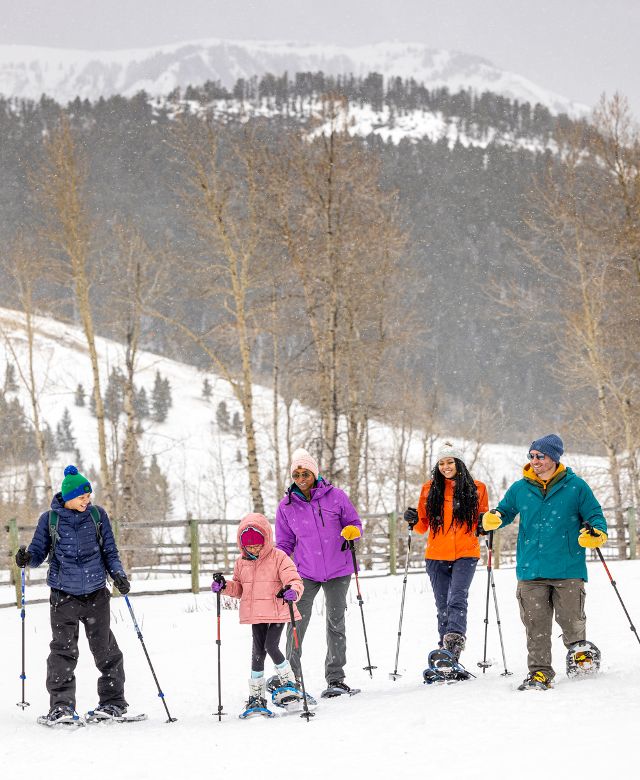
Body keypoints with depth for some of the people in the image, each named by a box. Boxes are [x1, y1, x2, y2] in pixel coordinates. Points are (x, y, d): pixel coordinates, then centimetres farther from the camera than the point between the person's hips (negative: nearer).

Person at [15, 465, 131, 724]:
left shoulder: (98, 515, 4)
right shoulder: (49, 519, 0)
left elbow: (110, 552, 10)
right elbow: (39, 552, 6)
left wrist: (118, 574, -6)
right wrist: (27, 558, -16)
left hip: (96, 594, 1)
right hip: (64, 595, -1)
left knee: (104, 649, 4)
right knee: (63, 650, -8)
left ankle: (113, 701, 17)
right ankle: (61, 706, -5)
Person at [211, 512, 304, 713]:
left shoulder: (278, 558, -8)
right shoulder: (242, 563, 8)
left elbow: (294, 580, -15)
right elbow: (239, 588, 19)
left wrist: (293, 591, -37)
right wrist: (225, 586, -1)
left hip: (277, 612, -5)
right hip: (256, 615, 5)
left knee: (271, 646, -16)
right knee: (258, 652, 5)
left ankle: (289, 681, 5)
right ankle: (256, 695, 11)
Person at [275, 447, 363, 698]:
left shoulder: (335, 496, -4)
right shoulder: (287, 506, 1)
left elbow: (354, 523, 4)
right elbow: (284, 543, 9)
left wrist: (352, 532, -18)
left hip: (337, 570, 0)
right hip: (305, 572, 0)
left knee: (336, 623, 7)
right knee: (297, 625, -5)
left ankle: (335, 678, 15)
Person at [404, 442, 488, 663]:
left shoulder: (476, 489, 5)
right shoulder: (429, 489, 9)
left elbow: (481, 523, 14)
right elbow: (423, 525, 15)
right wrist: (413, 520, -6)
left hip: (465, 555, -2)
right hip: (436, 556, 3)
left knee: (457, 599, -22)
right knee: (443, 606, 4)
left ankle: (455, 637, -36)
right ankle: (447, 653, 7)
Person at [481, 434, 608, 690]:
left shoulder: (575, 486, 2)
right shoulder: (520, 489, 10)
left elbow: (595, 515, 7)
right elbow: (505, 511, 21)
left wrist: (596, 532, -15)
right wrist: (493, 519, -3)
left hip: (568, 571, -2)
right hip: (531, 572, 2)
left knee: (571, 620, 1)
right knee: (535, 625, -2)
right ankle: (540, 672, 4)